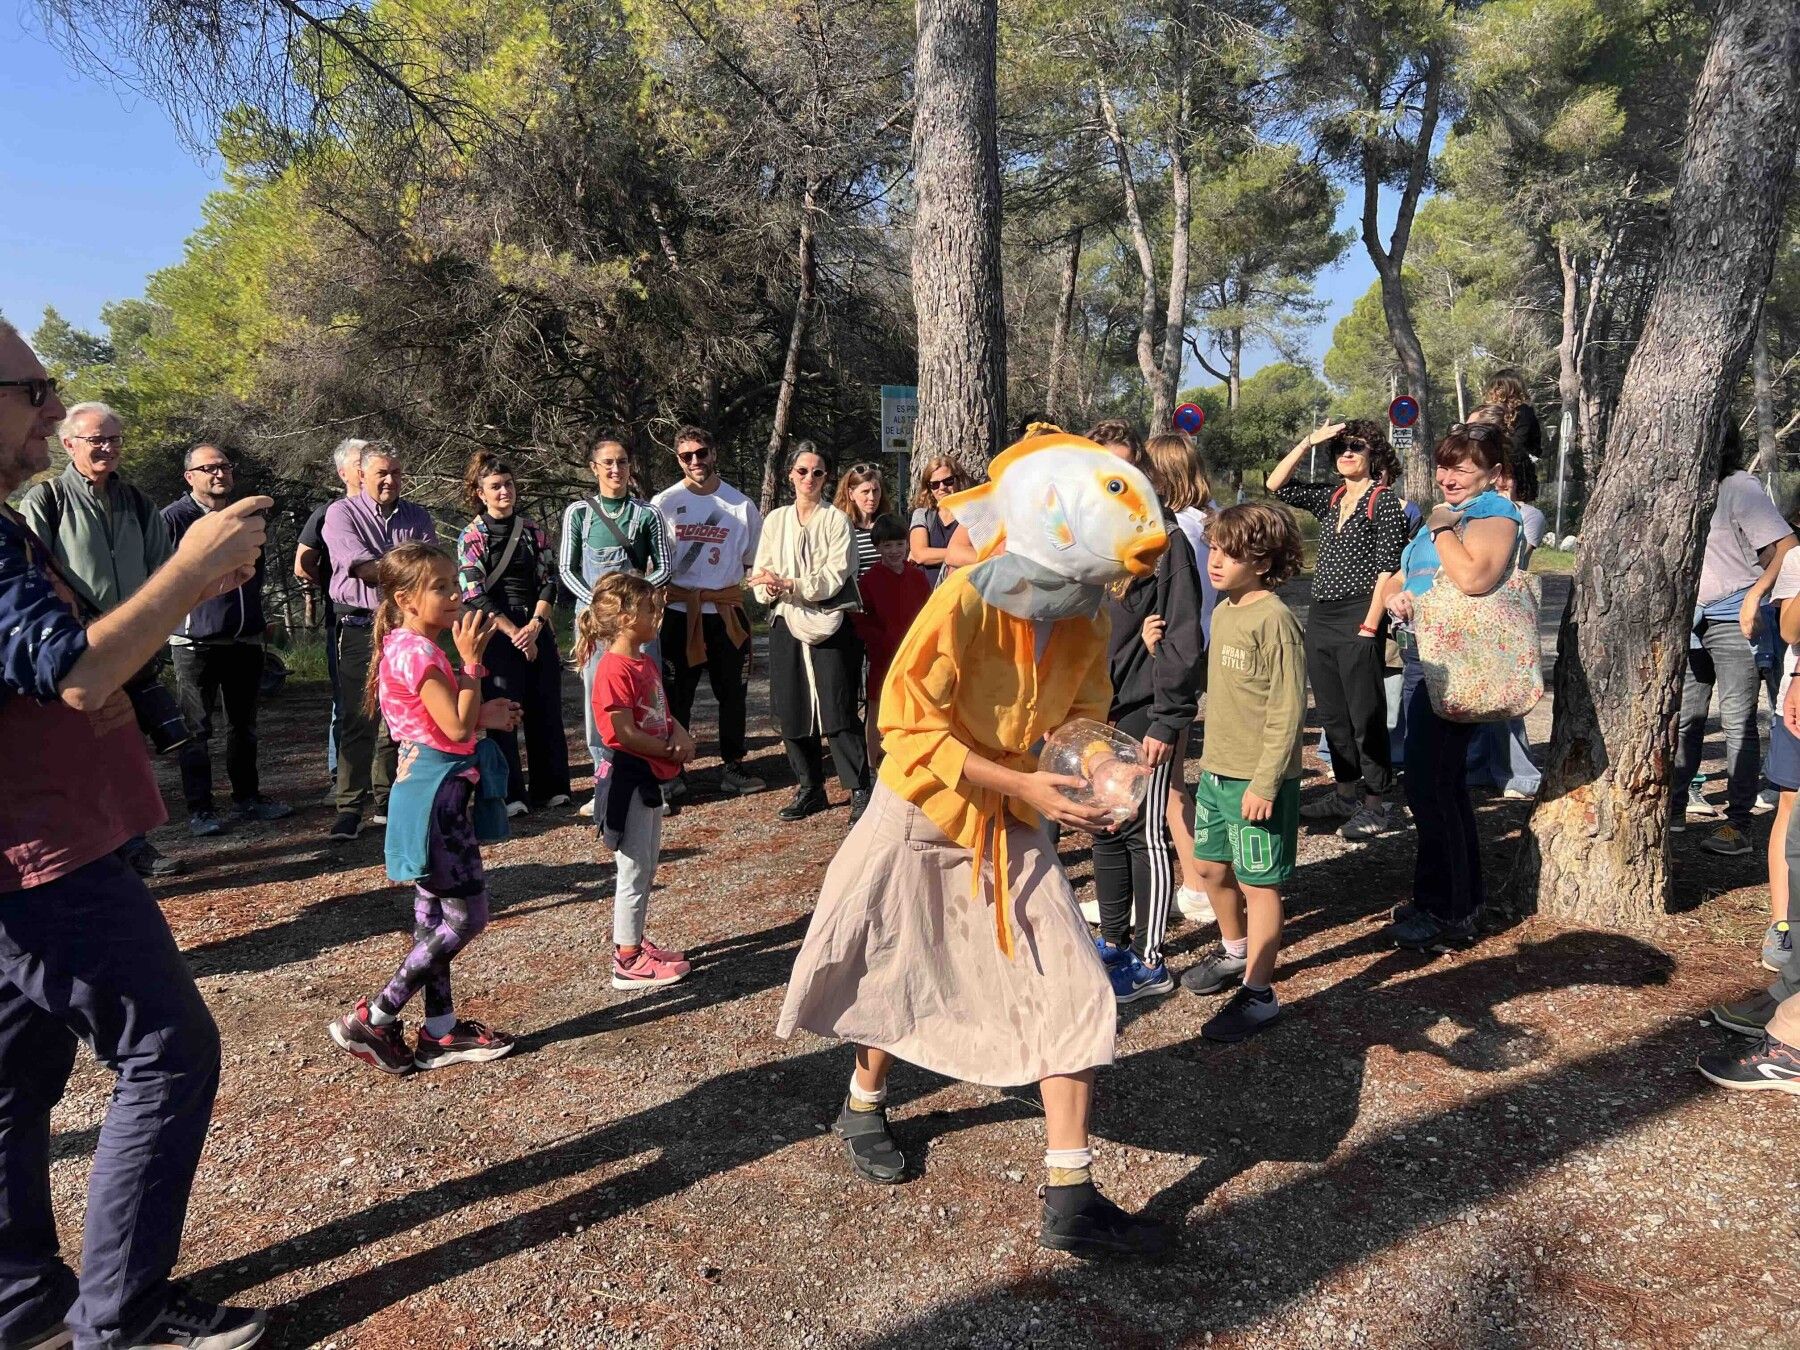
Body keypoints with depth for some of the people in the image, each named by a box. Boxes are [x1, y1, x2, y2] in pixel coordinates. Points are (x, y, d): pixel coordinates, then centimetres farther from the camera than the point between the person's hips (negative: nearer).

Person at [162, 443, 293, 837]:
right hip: (195, 642, -6)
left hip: (245, 640, 6)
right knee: (197, 729, 0)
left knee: (244, 724, 14)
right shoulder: (174, 518, -7)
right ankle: (199, 810, 7)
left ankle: (246, 799, 25)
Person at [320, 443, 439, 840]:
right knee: (358, 720, -5)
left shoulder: (417, 518, 14)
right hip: (360, 627, -3)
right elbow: (360, 565, -12)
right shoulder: (341, 514, 3)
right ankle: (350, 807, 1)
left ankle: (388, 801, 16)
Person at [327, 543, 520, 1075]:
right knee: (466, 916, -5)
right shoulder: (418, 653, -19)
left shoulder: (416, 648, 13)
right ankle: (371, 1021, 3)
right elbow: (456, 728, -24)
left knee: (435, 914, 14)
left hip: (440, 790, 11)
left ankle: (440, 1031, 23)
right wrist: (472, 660, -20)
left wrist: (483, 716, 7)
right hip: (436, 791, -11)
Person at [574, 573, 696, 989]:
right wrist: (673, 751, -15)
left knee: (647, 867, 19)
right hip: (626, 777, -10)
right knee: (634, 870, 0)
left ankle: (633, 943, 32)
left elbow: (662, 713, 16)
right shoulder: (614, 670, -20)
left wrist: (680, 733, -4)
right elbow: (625, 733, -24)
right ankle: (628, 962, 10)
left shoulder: (646, 663, 10)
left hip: (648, 776, 10)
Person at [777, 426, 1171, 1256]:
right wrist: (1024, 785, -31)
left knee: (1072, 993, -4)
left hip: (1012, 832, 4)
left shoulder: (1085, 623, -9)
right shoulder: (962, 605, -27)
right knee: (896, 977, 16)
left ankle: (1070, 1202, 7)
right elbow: (911, 727, -25)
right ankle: (864, 1106, 48)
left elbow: (1081, 716, 5)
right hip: (922, 819, -4)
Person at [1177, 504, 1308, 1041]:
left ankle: (1258, 993, 15)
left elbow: (1288, 711, -19)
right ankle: (1235, 951, 42)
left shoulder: (1275, 620, -18)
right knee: (1212, 868, 19)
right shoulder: (1222, 613, 8)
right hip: (1216, 770, 9)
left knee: (1258, 882, 2)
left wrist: (1265, 783, -20)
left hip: (1257, 779, -8)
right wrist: (1214, 760, 18)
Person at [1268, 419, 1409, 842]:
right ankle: (1346, 793, 23)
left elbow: (1387, 567, -11)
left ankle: (1374, 804, 6)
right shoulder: (1328, 498, 14)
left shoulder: (1384, 501, -5)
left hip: (1358, 617, -7)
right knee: (1332, 712, 12)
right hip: (1320, 616, 7)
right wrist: (1309, 441, 4)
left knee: (1364, 714, -2)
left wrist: (1370, 626, -17)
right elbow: (1276, 485, 11)